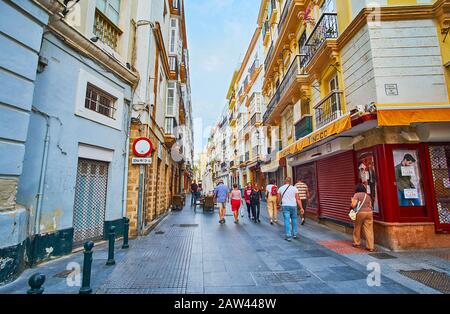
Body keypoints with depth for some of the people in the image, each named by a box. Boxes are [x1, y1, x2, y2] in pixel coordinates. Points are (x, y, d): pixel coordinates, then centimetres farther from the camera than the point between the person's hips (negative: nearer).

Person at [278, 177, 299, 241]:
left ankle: (288, 236, -1)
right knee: (294, 220, 17)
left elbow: (279, 199, 6)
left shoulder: (280, 188, 2)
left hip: (285, 206, -1)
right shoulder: (294, 188, -1)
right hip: (293, 206, 1)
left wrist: (278, 205, 24)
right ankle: (294, 234, 25)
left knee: (287, 221, 0)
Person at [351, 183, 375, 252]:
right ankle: (370, 246, 5)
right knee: (369, 230, 4)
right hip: (369, 212, 4)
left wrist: (352, 201, 5)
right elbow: (370, 206, 13)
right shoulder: (368, 196, 10)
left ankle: (357, 243, 26)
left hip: (360, 213, -4)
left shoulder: (356, 195, -7)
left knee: (357, 228, 13)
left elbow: (353, 205, -14)